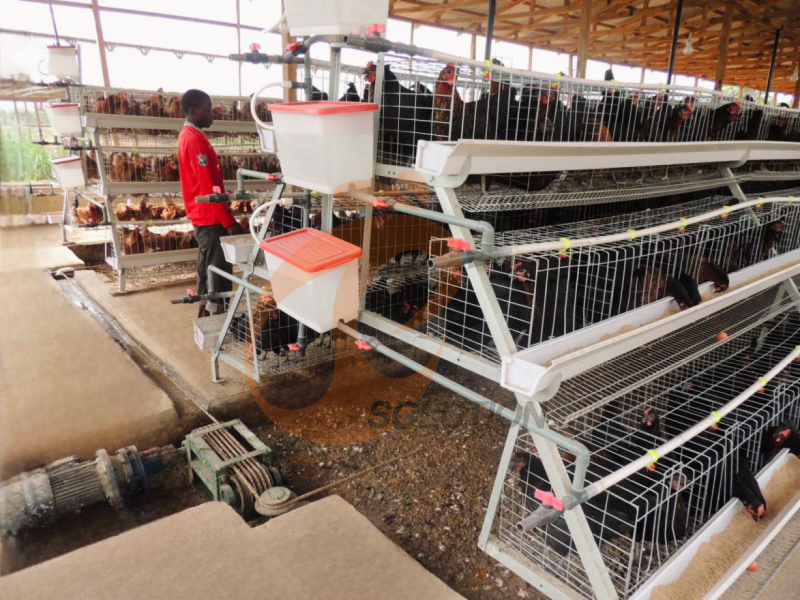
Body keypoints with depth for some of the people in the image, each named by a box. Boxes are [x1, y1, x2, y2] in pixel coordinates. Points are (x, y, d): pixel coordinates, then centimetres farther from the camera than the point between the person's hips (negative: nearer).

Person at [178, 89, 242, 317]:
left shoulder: (188, 136, 15)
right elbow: (208, 187, -22)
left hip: (203, 214, 10)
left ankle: (205, 311, 24)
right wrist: (229, 221, -19)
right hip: (211, 216, -10)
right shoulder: (195, 139, -17)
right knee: (220, 269, -5)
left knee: (208, 265, 15)